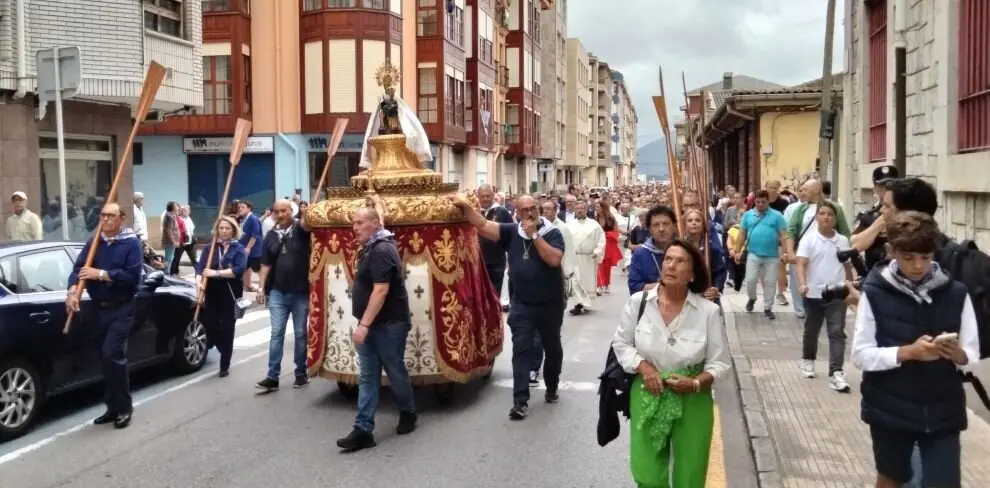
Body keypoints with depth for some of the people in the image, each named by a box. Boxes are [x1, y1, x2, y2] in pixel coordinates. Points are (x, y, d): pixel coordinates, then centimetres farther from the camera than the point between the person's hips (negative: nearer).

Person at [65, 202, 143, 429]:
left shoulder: (131, 242, -7)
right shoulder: (93, 242, 7)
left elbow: (132, 276, -16)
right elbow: (79, 267, -2)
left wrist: (100, 274, -21)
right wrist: (73, 289, -20)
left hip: (121, 308, -5)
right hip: (98, 308, 6)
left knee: (112, 354, -15)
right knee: (106, 357, 10)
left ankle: (124, 407, -2)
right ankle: (113, 407, 21)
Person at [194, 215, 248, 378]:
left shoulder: (239, 249, 0)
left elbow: (239, 269, -15)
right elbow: (200, 267, -5)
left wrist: (216, 273, -23)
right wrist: (199, 283, -24)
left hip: (230, 295, -2)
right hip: (212, 294, 3)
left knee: (227, 329, 2)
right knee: (210, 327, 3)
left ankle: (225, 365, 14)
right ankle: (225, 351, 32)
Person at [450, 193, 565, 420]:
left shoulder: (552, 233, -8)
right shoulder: (512, 232, -1)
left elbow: (554, 260, -24)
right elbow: (483, 226, -9)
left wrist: (534, 235, -23)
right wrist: (466, 206, -21)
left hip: (550, 304, -1)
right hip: (521, 305, 1)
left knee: (552, 348, 16)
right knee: (521, 350, -3)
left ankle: (552, 388, 37)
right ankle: (520, 400, -1)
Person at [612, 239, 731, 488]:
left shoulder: (709, 311, -13)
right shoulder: (638, 301, -9)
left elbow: (719, 363, -5)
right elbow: (621, 344, 3)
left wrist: (696, 383, -21)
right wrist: (643, 366, -13)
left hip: (691, 401, -1)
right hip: (647, 396, 1)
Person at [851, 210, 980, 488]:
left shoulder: (956, 294, -4)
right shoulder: (875, 293, -9)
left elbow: (972, 357, 1)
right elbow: (861, 355, -9)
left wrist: (958, 354, -20)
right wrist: (908, 352, -23)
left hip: (942, 412, 1)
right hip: (890, 410, -1)